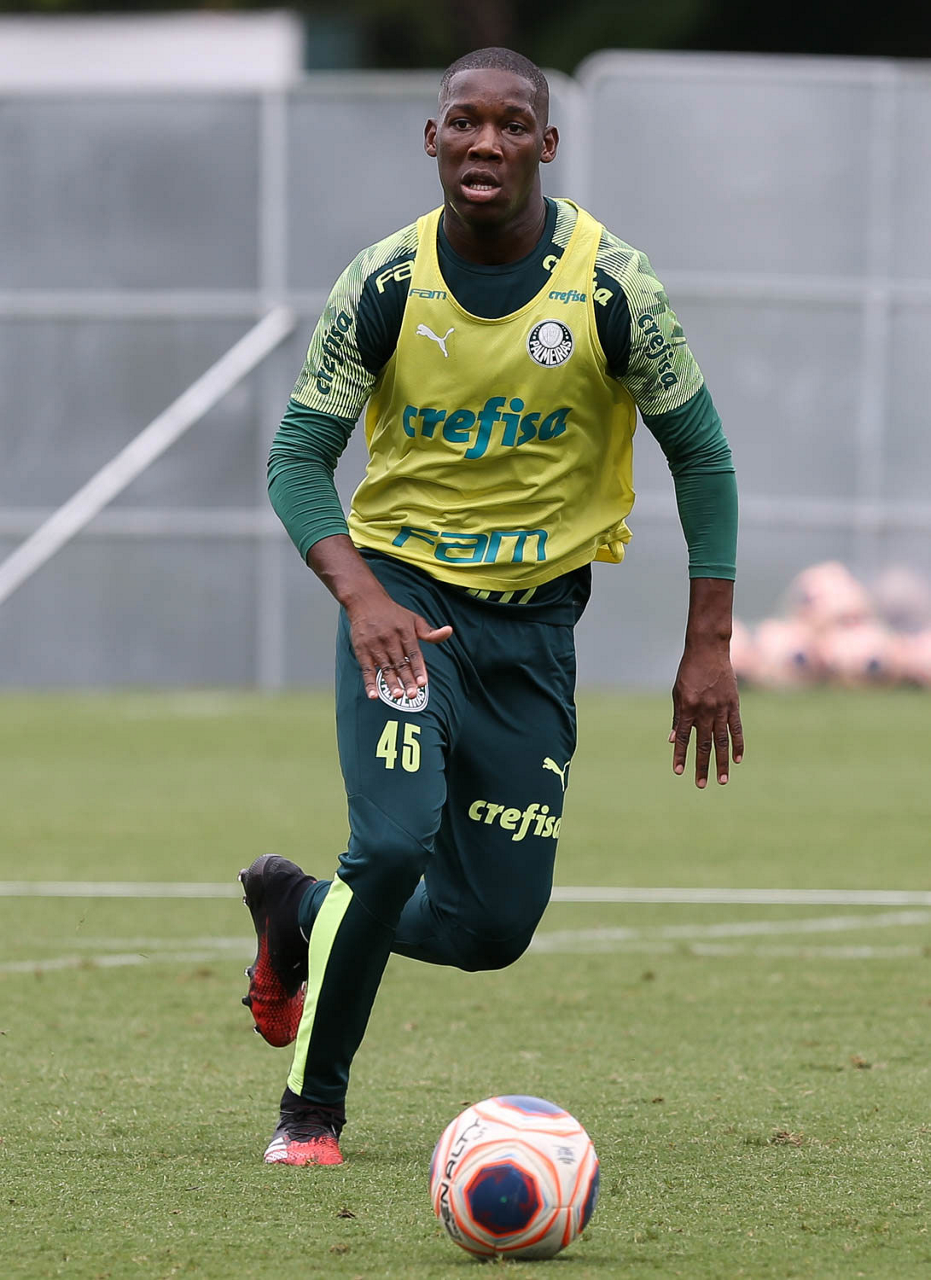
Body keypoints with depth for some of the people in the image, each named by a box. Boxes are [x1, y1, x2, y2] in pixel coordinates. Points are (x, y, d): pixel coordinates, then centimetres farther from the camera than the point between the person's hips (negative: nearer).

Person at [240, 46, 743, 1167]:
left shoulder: (611, 285, -10)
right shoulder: (385, 284, -10)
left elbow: (699, 454, -1)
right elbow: (299, 455, -5)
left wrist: (709, 647, -5)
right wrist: (360, 593, -24)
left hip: (535, 614, 2)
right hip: (402, 589, -2)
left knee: (492, 927, 0)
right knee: (395, 841, -23)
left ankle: (297, 913, 31)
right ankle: (311, 1109, -5)